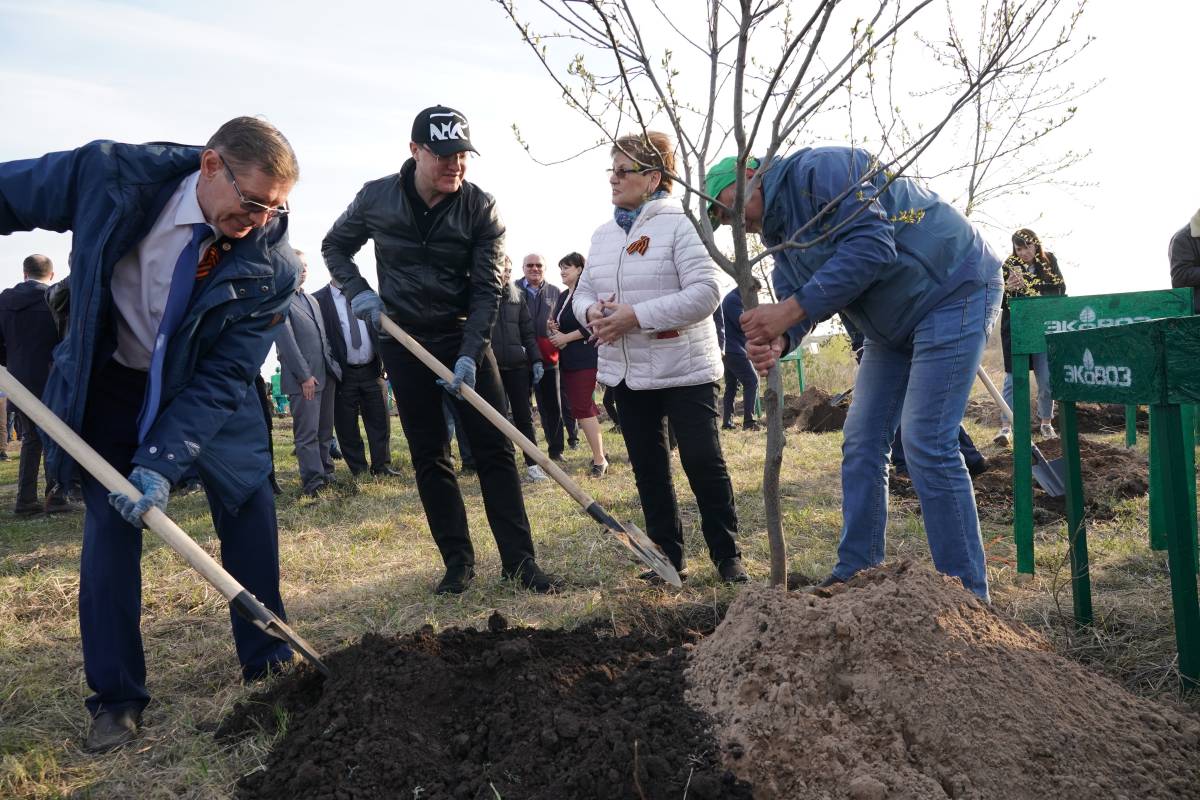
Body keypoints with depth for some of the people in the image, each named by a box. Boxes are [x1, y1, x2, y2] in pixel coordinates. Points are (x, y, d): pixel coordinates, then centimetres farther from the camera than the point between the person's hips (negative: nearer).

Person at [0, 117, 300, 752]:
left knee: (250, 510, 0)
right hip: (108, 383, 0)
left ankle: (268, 663, 20)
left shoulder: (270, 268, -26)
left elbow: (223, 378, -23)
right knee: (109, 527, -1)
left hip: (204, 390, 1)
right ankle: (115, 698, 13)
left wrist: (163, 462, -30)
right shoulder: (110, 174, -25)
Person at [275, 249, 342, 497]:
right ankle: (313, 482, -3)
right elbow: (286, 340, -12)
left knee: (325, 431, 12)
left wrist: (333, 365, 10)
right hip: (303, 378, -8)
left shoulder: (311, 299, 20)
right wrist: (304, 375, -16)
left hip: (326, 374, 8)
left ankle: (326, 474, 19)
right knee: (307, 433, -6)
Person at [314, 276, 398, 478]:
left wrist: (383, 363, 5)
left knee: (379, 421, 7)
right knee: (347, 426, 4)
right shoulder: (318, 299, -5)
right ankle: (359, 471, 16)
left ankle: (382, 467, 17)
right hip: (343, 374, -3)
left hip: (372, 370, 4)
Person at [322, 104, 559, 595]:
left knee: (494, 448, -4)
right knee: (429, 456, 3)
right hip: (404, 342, 1)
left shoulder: (480, 208, -9)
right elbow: (335, 246, 12)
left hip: (465, 337, -1)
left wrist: (470, 354, -21)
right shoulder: (376, 198, -5)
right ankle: (458, 561, 13)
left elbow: (487, 288, -11)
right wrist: (357, 291, -6)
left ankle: (518, 561, 0)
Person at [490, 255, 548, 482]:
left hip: (517, 365, 3)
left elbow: (527, 332, 13)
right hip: (490, 366, -3)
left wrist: (536, 359, 7)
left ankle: (532, 463, 12)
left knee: (523, 416, 6)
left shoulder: (517, 296, 11)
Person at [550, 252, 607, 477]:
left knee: (582, 408, -12)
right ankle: (599, 454, 19)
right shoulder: (563, 296, 16)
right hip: (567, 360, 9)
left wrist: (566, 337, -14)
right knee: (586, 408, 11)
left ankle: (599, 459, -6)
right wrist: (554, 328, 2)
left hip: (585, 359, -9)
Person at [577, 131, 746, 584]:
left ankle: (727, 555, 15)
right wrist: (592, 312, -8)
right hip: (627, 372, 7)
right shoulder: (603, 235, 11)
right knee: (648, 468, 12)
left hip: (683, 370, -7)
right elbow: (583, 291, 17)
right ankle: (667, 555, 24)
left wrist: (635, 316, -23)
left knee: (704, 463, -2)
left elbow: (704, 294, -20)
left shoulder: (679, 224, -11)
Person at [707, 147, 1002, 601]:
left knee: (927, 444, -14)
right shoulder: (780, 231, 10)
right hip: (894, 323, 10)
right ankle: (855, 574, 17)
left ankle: (965, 594, -3)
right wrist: (778, 341, -25)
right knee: (862, 443, 7)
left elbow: (871, 245, -30)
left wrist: (792, 310, -30)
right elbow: (797, 297, -1)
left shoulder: (820, 170, -19)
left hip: (954, 290, -10)